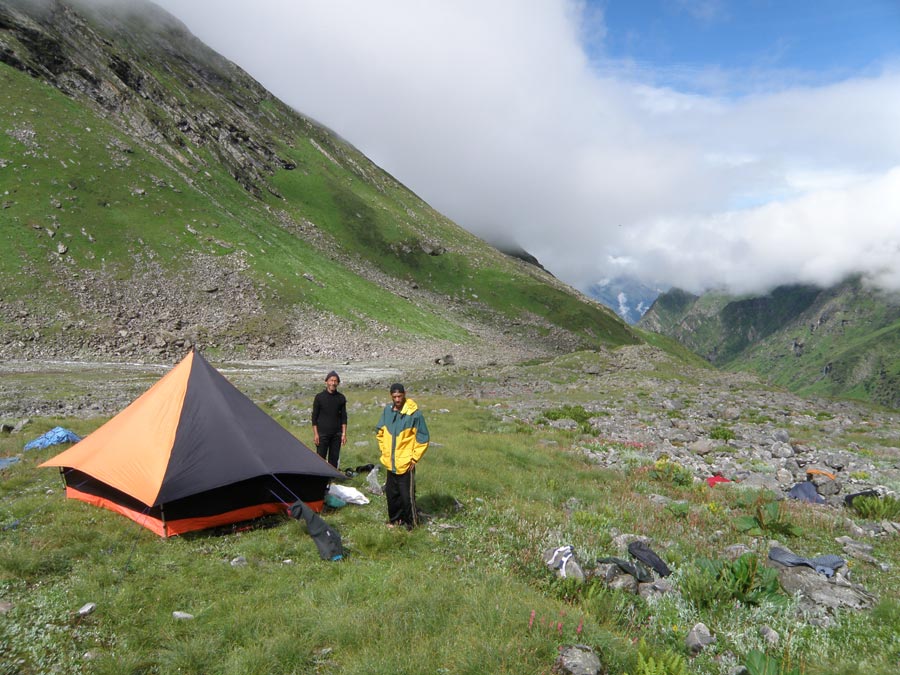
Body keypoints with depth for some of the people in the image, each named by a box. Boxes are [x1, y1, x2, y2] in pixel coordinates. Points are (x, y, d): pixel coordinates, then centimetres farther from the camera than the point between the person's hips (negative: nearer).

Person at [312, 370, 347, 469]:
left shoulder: (341, 398, 5)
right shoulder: (319, 397, -3)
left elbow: (344, 417, 8)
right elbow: (314, 416, -1)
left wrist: (344, 433, 0)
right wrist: (315, 434, -7)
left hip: (336, 434, 3)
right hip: (322, 433, -3)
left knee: (334, 459, 7)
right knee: (320, 458, -2)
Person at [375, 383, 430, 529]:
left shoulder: (414, 413, -14)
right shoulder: (387, 410, 1)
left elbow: (422, 439, -9)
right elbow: (379, 432, 16)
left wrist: (415, 458, -9)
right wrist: (384, 450, 11)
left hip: (406, 464, -5)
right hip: (390, 463, 5)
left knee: (406, 495, 0)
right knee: (391, 493, 16)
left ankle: (410, 522, 17)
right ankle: (394, 519, 33)